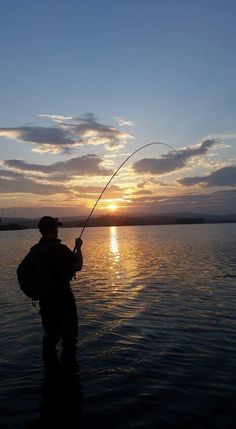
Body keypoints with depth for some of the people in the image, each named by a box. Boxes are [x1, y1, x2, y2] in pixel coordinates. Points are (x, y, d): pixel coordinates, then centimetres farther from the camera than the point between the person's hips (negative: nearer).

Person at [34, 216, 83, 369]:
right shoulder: (60, 249, -20)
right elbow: (78, 266, -15)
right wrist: (78, 248, -3)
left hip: (45, 299, 7)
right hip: (63, 298, -7)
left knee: (50, 334, 21)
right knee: (69, 335, 10)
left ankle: (50, 363, 32)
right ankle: (69, 364, 16)